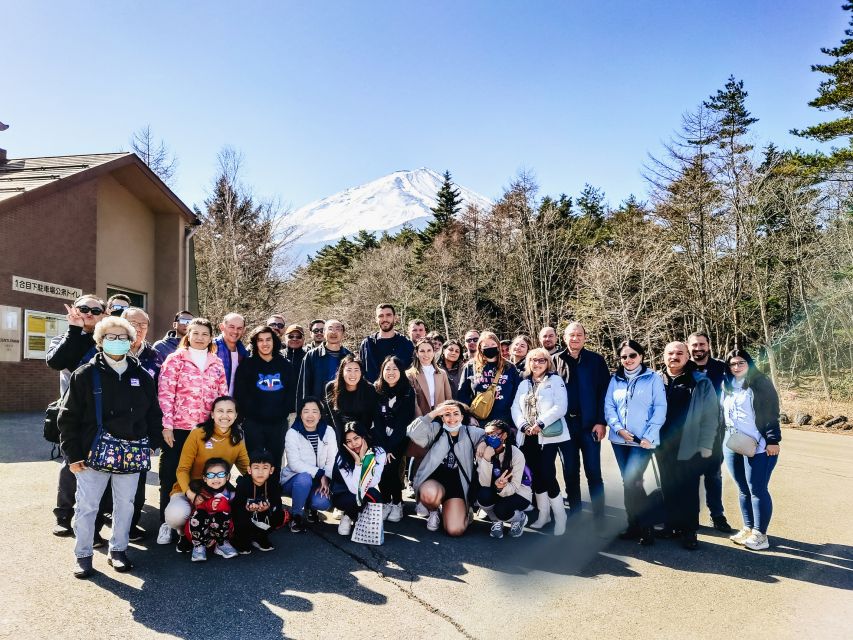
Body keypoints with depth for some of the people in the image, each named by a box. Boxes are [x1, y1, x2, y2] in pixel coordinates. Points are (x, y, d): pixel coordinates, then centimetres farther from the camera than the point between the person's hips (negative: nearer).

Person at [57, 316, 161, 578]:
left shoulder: (142, 376, 5)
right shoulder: (85, 374, -3)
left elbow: (153, 413, 11)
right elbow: (68, 417, -2)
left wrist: (151, 444, 5)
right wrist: (73, 455, -5)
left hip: (132, 454, 3)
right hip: (95, 452, -2)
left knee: (125, 504, 11)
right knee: (86, 505, 3)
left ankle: (118, 550, 27)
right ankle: (83, 555, 20)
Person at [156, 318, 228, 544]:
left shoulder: (217, 364, 11)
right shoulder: (175, 360, -1)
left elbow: (223, 396, 13)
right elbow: (165, 394, -6)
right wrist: (167, 425, -12)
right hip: (178, 428, -3)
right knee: (170, 474, 4)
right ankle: (166, 523, 17)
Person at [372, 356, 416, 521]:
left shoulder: (408, 392, -6)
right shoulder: (375, 391, -2)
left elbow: (403, 422, -11)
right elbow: (376, 421, -6)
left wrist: (389, 447, -17)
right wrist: (383, 448, -16)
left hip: (399, 438, -1)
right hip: (380, 438, 2)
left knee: (391, 466, -20)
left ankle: (397, 503, 0)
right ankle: (386, 501, 0)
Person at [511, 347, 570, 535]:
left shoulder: (555, 380, 1)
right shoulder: (524, 384, 16)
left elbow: (560, 407, -12)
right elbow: (515, 407, 9)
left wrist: (540, 424, -18)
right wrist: (523, 425, -9)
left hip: (548, 435, -5)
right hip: (528, 436, 5)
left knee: (547, 474, -12)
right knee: (537, 475, 8)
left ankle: (560, 516, 3)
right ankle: (543, 514, 20)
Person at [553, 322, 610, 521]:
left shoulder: (596, 360, 2)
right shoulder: (556, 361, 6)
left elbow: (604, 392, -2)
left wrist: (601, 422, -9)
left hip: (590, 424, -2)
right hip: (565, 424, 2)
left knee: (593, 472, 2)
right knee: (570, 472, 10)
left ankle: (599, 517, 10)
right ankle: (575, 514, 21)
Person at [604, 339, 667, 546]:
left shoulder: (652, 378, 0)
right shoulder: (615, 380, 11)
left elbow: (660, 408, -5)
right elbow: (608, 407, 6)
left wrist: (649, 436, -14)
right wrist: (618, 428, -10)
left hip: (642, 441, -4)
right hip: (619, 440, 4)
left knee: (631, 482, -13)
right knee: (629, 482, 10)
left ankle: (645, 527, 1)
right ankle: (634, 525, 20)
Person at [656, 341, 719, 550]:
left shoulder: (701, 383, -4)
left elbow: (710, 416, -5)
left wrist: (705, 445, -8)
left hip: (690, 448, -3)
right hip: (663, 447, 3)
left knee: (689, 491, 4)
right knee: (668, 489, 13)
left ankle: (689, 531, 15)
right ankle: (671, 525, 26)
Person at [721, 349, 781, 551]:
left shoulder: (761, 383, -4)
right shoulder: (726, 386, 13)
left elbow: (771, 413, -9)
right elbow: (722, 413, 20)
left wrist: (773, 440, -14)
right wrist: (722, 440, 17)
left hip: (757, 446, -6)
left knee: (757, 490, -2)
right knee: (743, 490, 12)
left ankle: (760, 534, 6)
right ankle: (748, 529, 22)